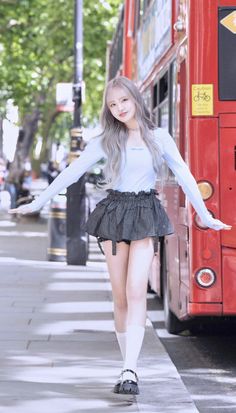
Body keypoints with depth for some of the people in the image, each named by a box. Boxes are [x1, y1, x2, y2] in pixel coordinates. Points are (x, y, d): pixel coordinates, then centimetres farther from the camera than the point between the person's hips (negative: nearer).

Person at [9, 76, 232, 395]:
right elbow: (72, 172, 5)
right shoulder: (106, 141, 5)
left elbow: (185, 176, 6)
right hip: (114, 212, 2)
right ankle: (130, 368, 10)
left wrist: (205, 216, 7)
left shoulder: (159, 138, 4)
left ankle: (130, 371, -20)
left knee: (136, 291, -15)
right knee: (121, 297, 2)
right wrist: (37, 203, 3)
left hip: (145, 216, -1)